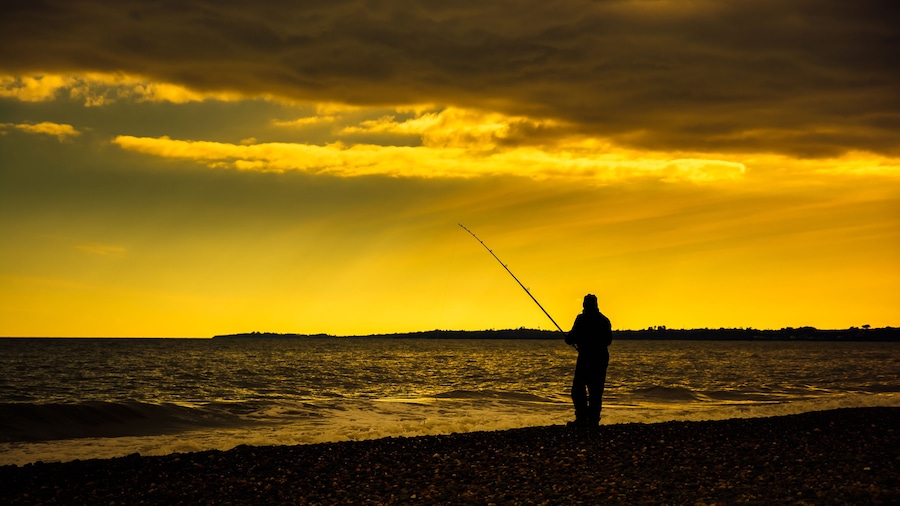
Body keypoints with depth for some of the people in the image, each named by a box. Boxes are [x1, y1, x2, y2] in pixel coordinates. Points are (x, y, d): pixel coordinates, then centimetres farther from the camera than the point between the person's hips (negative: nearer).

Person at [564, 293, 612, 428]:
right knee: (596, 391, 7)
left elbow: (573, 337, -13)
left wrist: (568, 338, 9)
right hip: (601, 358, 6)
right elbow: (608, 340, 17)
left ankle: (582, 418, -11)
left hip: (585, 358, -6)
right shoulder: (604, 320, 11)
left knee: (578, 388, -2)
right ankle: (594, 420, 5)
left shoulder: (582, 319, -8)